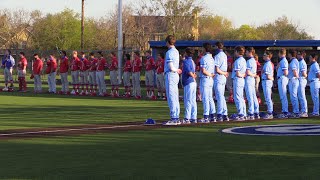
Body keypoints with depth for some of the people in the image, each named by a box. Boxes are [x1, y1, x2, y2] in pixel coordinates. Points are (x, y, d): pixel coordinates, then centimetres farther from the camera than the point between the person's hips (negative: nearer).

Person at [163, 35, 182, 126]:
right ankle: (176, 118, 14)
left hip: (170, 75, -9)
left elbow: (171, 67, -18)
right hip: (175, 75, 9)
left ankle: (173, 119, -11)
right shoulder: (176, 52, 16)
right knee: (175, 98, 11)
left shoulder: (169, 52, -13)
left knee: (171, 98, -9)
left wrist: (176, 70, 0)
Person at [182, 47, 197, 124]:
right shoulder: (192, 61, 16)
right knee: (193, 101, 10)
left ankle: (187, 118, -9)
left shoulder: (186, 61, -12)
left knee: (188, 101, -8)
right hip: (193, 82, 9)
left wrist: (193, 77, -10)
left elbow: (189, 72, -23)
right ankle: (193, 118, 12)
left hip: (188, 83, -9)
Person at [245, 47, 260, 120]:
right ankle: (256, 113, 11)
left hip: (249, 79, -10)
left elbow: (248, 72, -17)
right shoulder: (254, 61, 17)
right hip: (253, 80, 10)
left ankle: (251, 114, -11)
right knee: (254, 97, 10)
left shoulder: (249, 61, -13)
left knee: (250, 97, -9)